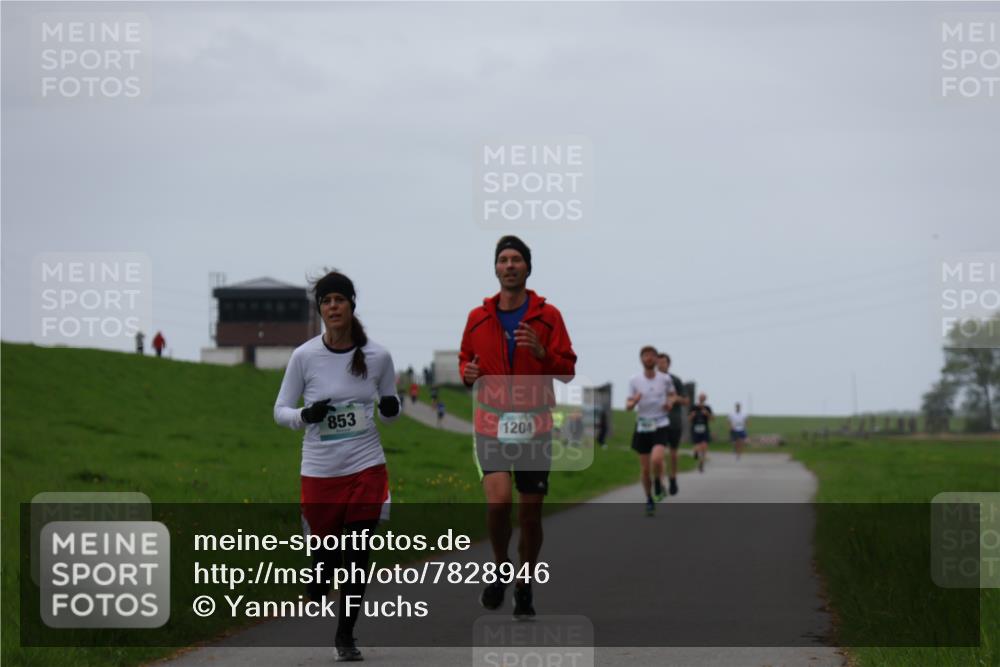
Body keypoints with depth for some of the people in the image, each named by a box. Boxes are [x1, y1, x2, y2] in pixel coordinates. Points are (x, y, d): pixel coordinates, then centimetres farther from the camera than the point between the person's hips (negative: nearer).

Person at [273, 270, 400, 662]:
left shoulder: (377, 356, -2)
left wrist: (391, 408, -12)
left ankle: (346, 636, 13)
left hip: (366, 468, 1)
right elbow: (280, 410, 3)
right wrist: (305, 415, -18)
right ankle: (315, 605, 37)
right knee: (324, 554, 3)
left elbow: (389, 412, 12)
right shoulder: (304, 356, -6)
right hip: (319, 472, -1)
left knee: (357, 556, -3)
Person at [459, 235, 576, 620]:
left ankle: (524, 588, 20)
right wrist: (467, 372, -4)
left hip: (535, 425, 0)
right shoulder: (478, 317, 6)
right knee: (498, 500, -20)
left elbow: (567, 370, -1)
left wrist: (542, 352, -19)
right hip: (492, 423, 0)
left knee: (530, 513, 3)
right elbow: (465, 358, 19)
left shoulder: (548, 315, 1)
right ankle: (500, 569, 5)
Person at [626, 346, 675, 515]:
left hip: (660, 426, -1)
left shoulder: (665, 379, -3)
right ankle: (649, 500, 23)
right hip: (642, 427, 1)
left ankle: (658, 484, 6)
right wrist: (634, 402, -24)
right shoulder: (634, 381, -3)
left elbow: (673, 394, 19)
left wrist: (670, 403, -4)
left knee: (656, 459, -25)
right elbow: (628, 407, -1)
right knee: (645, 468, 4)